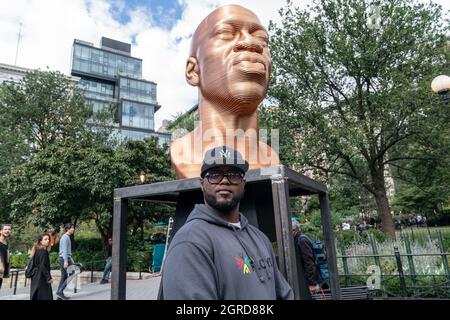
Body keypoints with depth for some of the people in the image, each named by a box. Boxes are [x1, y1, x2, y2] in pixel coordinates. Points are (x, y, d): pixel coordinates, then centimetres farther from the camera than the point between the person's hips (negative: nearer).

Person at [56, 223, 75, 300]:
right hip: (64, 259, -10)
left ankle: (60, 295, 12)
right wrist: (66, 261, -25)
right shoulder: (65, 237, -12)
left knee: (64, 276, 10)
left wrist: (71, 260, 25)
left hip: (64, 258, 10)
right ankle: (60, 291, -6)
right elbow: (64, 250, -20)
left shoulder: (67, 237, 18)